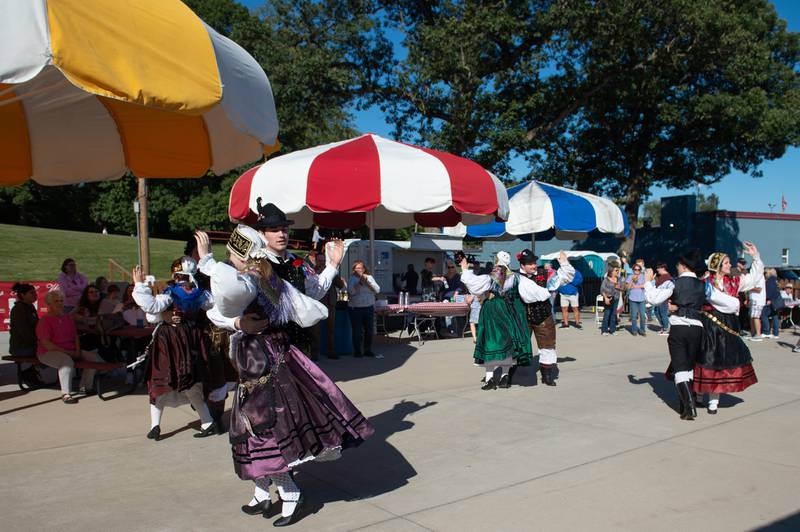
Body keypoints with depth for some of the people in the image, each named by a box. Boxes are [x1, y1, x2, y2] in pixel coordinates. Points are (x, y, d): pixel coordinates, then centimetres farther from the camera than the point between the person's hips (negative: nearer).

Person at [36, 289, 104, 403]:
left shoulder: (68, 318, 17)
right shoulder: (44, 321, -7)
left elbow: (75, 336, 18)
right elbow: (46, 344, -16)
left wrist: (77, 350, -2)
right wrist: (67, 352, -20)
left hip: (71, 351, 7)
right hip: (49, 352, -7)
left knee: (93, 357, -9)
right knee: (67, 361, -38)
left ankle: (85, 386, 4)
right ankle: (66, 393, -35)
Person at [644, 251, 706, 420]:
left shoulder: (673, 284, -6)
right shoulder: (703, 285, 5)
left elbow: (653, 299, -13)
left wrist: (648, 282, 2)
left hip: (678, 328, -3)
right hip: (697, 328, 4)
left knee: (680, 368, -1)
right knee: (690, 366, 16)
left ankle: (689, 407, -11)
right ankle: (686, 404, 21)